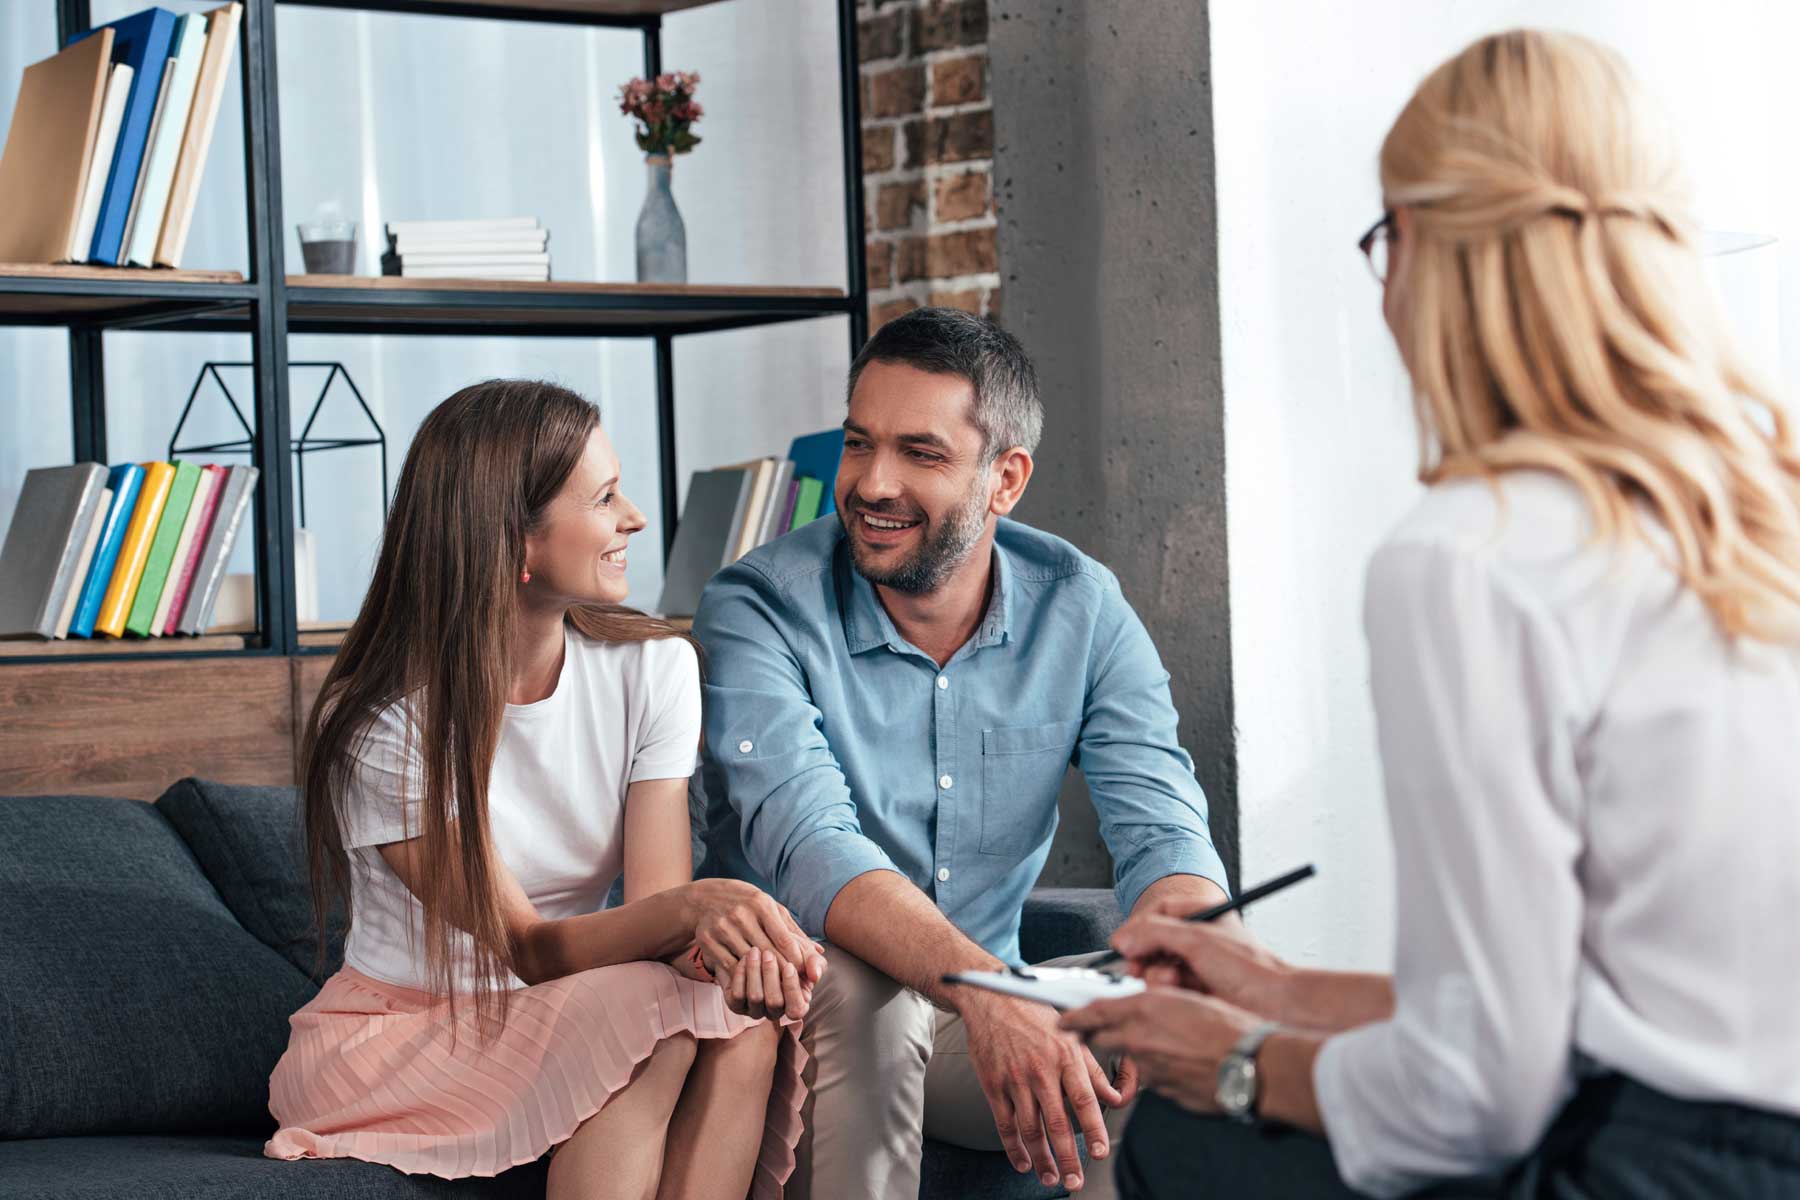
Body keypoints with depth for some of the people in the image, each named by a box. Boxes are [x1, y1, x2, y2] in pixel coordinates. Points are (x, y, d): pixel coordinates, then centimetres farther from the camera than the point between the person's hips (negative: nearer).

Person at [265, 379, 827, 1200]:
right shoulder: (381, 728, -17)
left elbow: (653, 911, -13)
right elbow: (529, 951, -21)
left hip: (559, 1024, 5)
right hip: (395, 1039, -4)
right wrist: (688, 906, -41)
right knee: (651, 1016, -32)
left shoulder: (654, 668, -3)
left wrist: (737, 940, -38)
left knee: (746, 1011, -28)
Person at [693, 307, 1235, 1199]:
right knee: (858, 986, -36)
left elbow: (1162, 834, -12)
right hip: (803, 1007, -3)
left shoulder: (1080, 610, -3)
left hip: (998, 1011, 3)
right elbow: (806, 847, -30)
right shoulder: (758, 611, -15)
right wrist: (981, 991, -49)